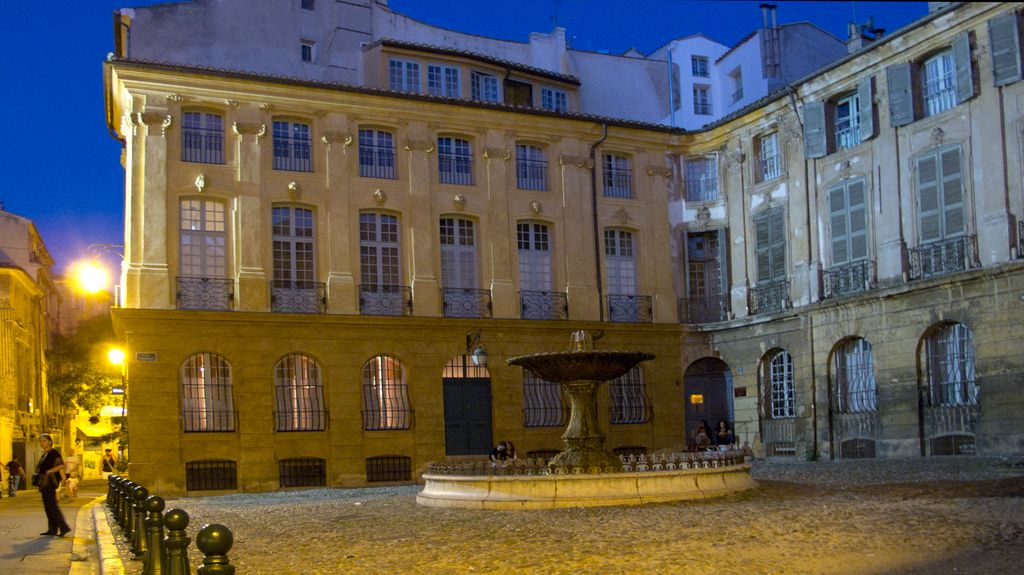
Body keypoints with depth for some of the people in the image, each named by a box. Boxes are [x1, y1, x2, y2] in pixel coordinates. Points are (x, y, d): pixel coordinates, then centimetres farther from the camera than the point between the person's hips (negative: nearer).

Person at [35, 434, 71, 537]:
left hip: (50, 482, -10)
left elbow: (61, 465, -20)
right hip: (44, 483, 10)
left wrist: (49, 471, -20)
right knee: (47, 506, 10)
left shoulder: (54, 453, -10)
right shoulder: (44, 454, 17)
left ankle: (63, 527, -13)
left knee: (51, 505, -12)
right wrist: (38, 471, 10)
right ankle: (52, 529, 13)